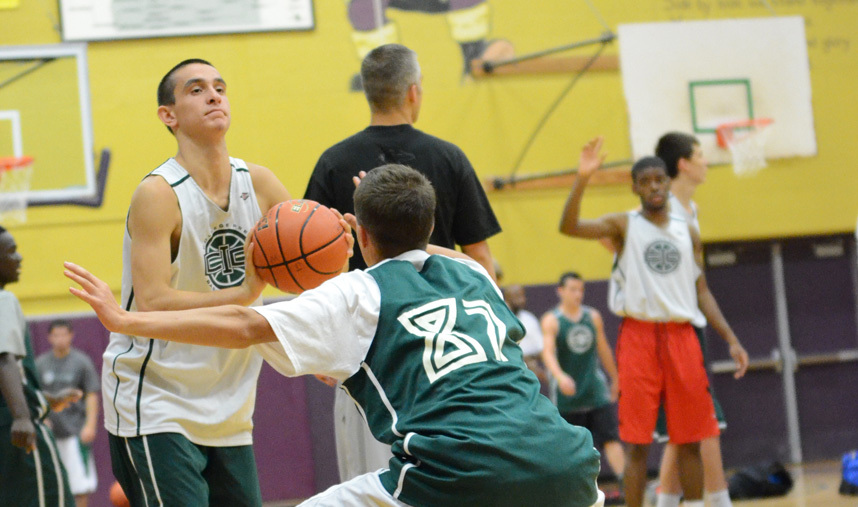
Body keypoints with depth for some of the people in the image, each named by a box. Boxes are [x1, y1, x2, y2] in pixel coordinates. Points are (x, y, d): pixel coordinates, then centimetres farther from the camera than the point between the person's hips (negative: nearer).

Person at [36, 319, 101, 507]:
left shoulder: (81, 361, -1)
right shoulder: (41, 363, 7)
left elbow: (92, 394, -3)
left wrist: (90, 425, -11)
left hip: (76, 430, -3)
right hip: (51, 431, 3)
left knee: (81, 479, -8)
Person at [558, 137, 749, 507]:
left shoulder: (687, 232, 13)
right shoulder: (623, 226, 2)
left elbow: (702, 292, 14)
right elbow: (568, 227, -14)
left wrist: (731, 340, 6)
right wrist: (583, 179, -26)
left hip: (682, 337, 3)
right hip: (639, 335, -3)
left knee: (689, 440, 6)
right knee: (636, 443, -3)